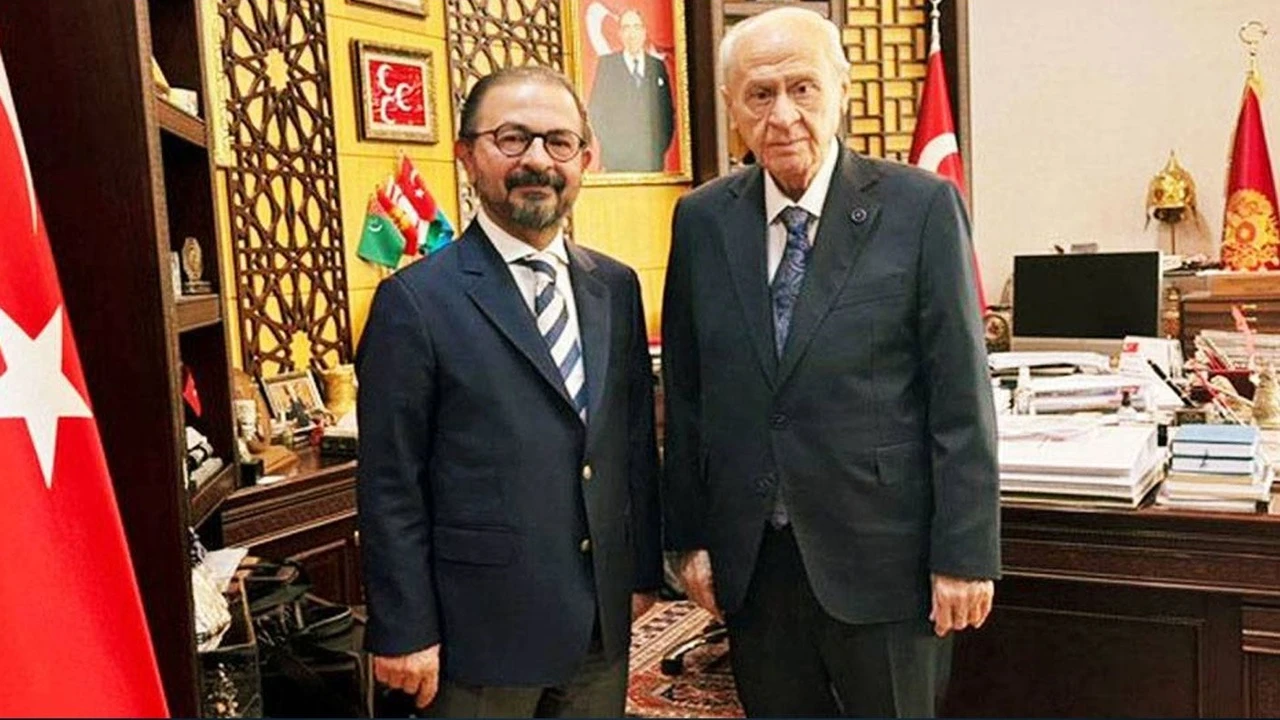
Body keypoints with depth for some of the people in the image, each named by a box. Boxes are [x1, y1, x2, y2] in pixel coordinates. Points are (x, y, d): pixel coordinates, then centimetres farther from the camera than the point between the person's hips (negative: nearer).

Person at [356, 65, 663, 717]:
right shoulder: (416, 301, -11)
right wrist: (404, 633, -10)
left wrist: (644, 570, 13)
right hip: (482, 632, -5)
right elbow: (390, 488, -10)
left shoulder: (615, 288, 6)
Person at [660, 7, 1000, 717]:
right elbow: (686, 393, 7)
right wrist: (689, 537, 7)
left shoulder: (922, 207, -8)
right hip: (749, 562, 3)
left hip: (882, 558, -3)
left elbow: (961, 397, -7)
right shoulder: (702, 220, 2)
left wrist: (965, 553, -8)